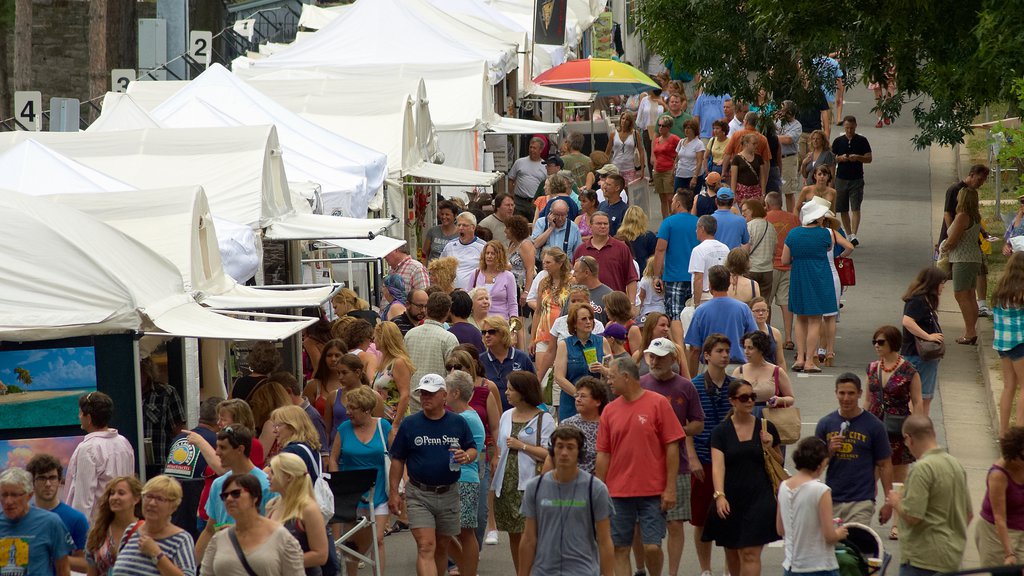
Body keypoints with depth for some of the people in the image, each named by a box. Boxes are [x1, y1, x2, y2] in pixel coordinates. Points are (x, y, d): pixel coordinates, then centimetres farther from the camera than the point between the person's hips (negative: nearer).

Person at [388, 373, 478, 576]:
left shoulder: (458, 422, 4)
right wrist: (393, 492, -1)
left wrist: (466, 456, -14)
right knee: (426, 547, -13)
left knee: (442, 547, 15)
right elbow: (397, 460, 4)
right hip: (419, 495, -3)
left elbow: (473, 449, 11)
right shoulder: (410, 424, -1)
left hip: (448, 495, 3)